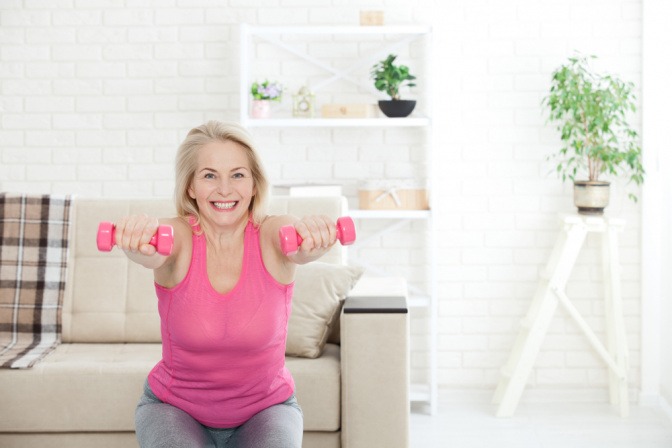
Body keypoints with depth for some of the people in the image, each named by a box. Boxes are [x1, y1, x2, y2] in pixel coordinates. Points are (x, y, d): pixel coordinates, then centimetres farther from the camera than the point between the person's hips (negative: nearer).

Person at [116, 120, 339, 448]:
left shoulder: (270, 237, -15)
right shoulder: (179, 238, -16)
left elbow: (301, 244, -39)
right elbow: (151, 251, -40)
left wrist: (313, 235, -64)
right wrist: (138, 238, -65)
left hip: (265, 407, 0)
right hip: (174, 408, 0)